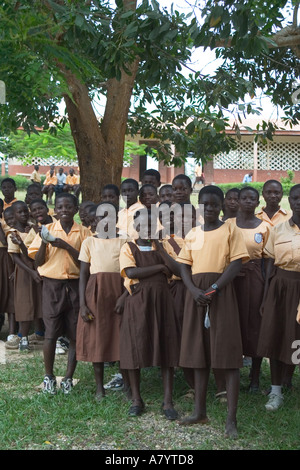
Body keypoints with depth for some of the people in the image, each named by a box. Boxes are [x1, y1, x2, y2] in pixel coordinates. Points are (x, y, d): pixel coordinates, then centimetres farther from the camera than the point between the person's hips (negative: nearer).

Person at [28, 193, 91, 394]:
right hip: (52, 284, 0)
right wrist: (44, 242, -12)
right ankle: (49, 376, 14)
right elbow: (38, 261, 4)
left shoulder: (83, 232, 2)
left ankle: (69, 377, 15)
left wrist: (66, 246, -14)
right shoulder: (48, 229, 4)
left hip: (76, 285, 0)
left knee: (75, 334, 3)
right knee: (51, 332, -1)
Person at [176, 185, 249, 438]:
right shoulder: (193, 234, 13)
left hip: (222, 292, -5)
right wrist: (194, 290, -10)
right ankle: (200, 411, 21)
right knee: (199, 352, 10)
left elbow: (236, 264, -9)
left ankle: (231, 419, -3)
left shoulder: (230, 231, 0)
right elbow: (185, 266, 9)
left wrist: (213, 289, -19)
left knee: (229, 354, -6)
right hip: (197, 294, 5)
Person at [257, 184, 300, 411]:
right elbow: (270, 264, 7)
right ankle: (276, 392, 16)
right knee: (276, 338, 4)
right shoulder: (278, 230, 4)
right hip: (280, 287, 2)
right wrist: (266, 297, 5)